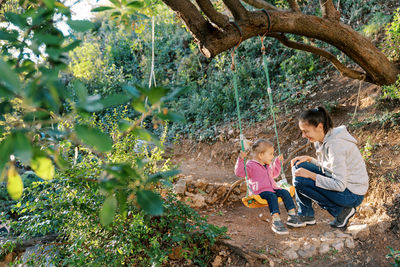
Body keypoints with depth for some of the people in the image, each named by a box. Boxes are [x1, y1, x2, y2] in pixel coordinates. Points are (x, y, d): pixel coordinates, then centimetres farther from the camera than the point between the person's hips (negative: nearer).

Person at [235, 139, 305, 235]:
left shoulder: (269, 165, 22)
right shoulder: (251, 165, -5)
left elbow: (274, 173, 43)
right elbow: (239, 172, -16)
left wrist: (278, 161, 38)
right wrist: (241, 159, -25)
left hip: (272, 188, 8)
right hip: (260, 191, -8)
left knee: (285, 193, -13)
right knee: (272, 196, -34)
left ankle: (292, 217, -12)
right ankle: (276, 221, -38)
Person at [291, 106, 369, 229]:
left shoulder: (335, 144, -26)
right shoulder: (324, 140, 2)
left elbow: (340, 185, -28)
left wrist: (311, 175, -23)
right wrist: (309, 159, 1)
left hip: (352, 194, -9)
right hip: (338, 182, 9)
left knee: (300, 181, -20)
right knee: (299, 167, 4)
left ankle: (341, 211, -5)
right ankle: (305, 215, 9)